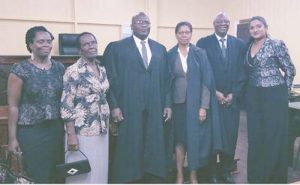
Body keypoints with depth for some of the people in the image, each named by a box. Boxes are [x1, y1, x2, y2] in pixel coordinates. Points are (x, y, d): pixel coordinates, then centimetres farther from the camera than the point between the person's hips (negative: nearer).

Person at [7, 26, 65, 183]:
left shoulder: (60, 68, 5)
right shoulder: (20, 70, -7)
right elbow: (13, 106, -7)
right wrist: (12, 137, -9)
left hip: (56, 129, 4)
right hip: (30, 132, -4)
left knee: (56, 175, 11)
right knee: (36, 177, 4)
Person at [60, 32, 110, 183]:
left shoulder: (102, 69, 8)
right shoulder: (73, 71, -12)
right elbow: (66, 105, -14)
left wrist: (107, 124, 14)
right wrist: (71, 135, -17)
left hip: (102, 130, 6)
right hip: (82, 131, -6)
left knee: (100, 169, 15)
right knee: (81, 172, 5)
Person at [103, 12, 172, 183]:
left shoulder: (160, 49, 13)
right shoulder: (117, 47, 1)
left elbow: (165, 80, 12)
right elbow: (111, 79, -3)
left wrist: (167, 104, 6)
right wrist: (114, 106, -9)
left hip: (154, 109, 4)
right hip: (128, 109, -3)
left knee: (153, 148, 9)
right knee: (128, 149, 5)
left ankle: (151, 177, 25)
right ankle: (125, 177, 21)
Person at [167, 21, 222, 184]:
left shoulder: (200, 53, 0)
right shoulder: (170, 55, 3)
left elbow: (206, 80, -4)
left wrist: (204, 106, -11)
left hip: (196, 102, -1)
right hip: (177, 102, 1)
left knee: (195, 138, 4)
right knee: (179, 138, 7)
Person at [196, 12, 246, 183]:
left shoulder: (239, 44, 9)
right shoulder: (203, 43, 1)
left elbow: (242, 72, 6)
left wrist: (234, 94, -5)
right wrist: (214, 92, -10)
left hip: (233, 98, 3)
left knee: (230, 137, 6)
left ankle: (226, 172, 21)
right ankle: (211, 174, 17)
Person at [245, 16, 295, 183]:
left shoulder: (277, 45, -7)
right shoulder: (249, 47, 9)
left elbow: (290, 70, -3)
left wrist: (284, 91, 2)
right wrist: (250, 92, 12)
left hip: (274, 95, -5)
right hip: (254, 96, 5)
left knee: (274, 136, 2)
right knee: (255, 137, 9)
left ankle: (275, 177, 18)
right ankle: (256, 176, 23)